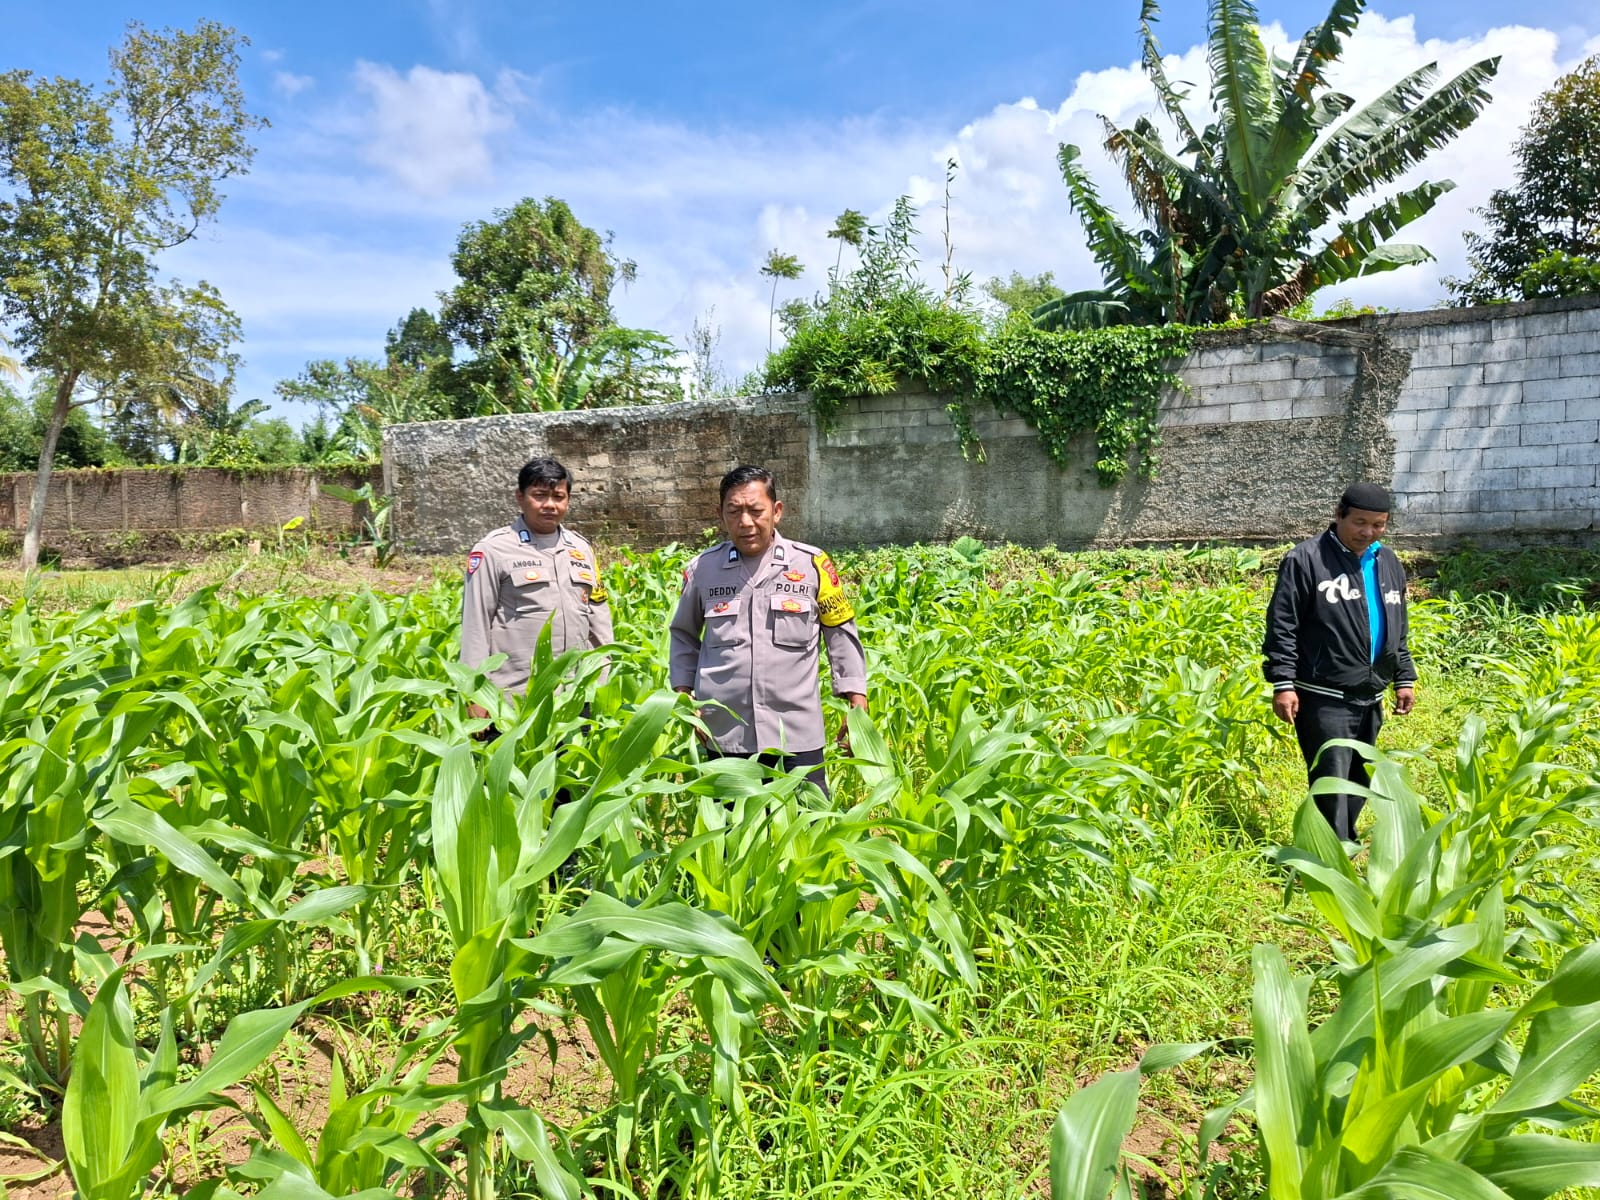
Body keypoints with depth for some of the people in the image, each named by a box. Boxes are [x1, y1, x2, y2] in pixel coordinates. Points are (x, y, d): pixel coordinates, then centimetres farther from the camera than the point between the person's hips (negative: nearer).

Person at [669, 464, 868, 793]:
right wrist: (684, 692, 6)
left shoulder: (812, 565, -3)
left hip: (797, 734, -1)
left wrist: (857, 701, 2)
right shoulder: (702, 569, 2)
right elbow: (684, 636, 16)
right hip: (723, 735, 2)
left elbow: (841, 635, 6)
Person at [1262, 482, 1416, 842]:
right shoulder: (1306, 559, -10)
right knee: (1332, 784, -8)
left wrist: (1405, 678, 19)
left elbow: (1397, 630, 23)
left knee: (1358, 782, 15)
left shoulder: (1388, 563, 14)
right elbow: (1282, 626, -12)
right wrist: (1283, 683, -16)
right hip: (1324, 699, -7)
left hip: (1370, 698, 8)